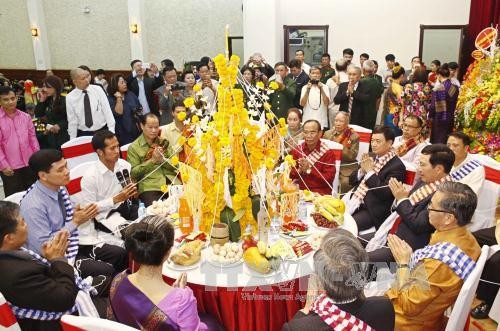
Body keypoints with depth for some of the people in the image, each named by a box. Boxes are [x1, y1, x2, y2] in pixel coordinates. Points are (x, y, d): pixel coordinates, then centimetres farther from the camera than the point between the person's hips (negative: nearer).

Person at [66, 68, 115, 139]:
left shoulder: (98, 90, -5)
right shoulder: (70, 97, -3)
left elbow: (107, 112, -6)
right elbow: (72, 121, 1)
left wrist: (111, 133, -12)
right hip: (83, 134, 0)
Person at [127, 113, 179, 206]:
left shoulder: (164, 142, 18)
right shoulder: (134, 147, 6)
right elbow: (133, 172, -2)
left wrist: (162, 160, -6)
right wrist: (152, 160, -9)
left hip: (171, 181, 4)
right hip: (149, 186, -3)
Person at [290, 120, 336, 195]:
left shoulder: (328, 153, -6)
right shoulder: (297, 150, 5)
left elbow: (329, 179, -12)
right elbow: (291, 175, 7)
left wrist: (309, 170, -17)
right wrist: (299, 170, -13)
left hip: (321, 194, -4)